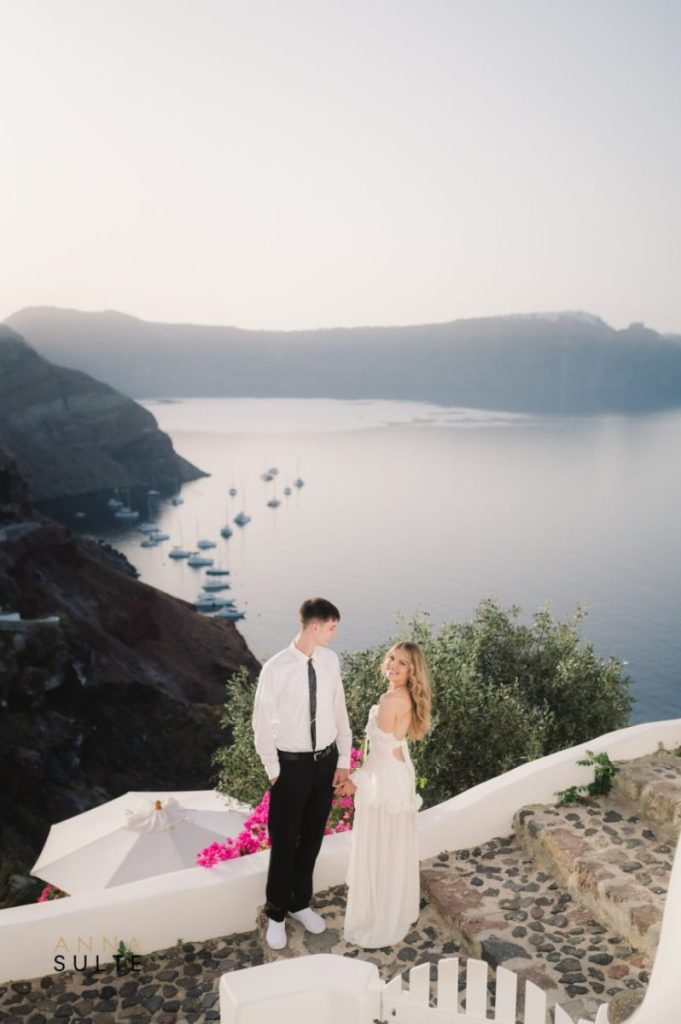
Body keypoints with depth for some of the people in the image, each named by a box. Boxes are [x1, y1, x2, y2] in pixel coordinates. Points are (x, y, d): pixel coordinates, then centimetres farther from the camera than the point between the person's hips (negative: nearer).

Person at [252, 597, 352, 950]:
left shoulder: (331, 660, -5)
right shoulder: (276, 668, -20)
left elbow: (339, 710, 4)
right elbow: (261, 723, -12)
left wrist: (344, 759, 5)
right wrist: (273, 770, -8)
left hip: (326, 760, 5)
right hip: (292, 763, -4)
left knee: (312, 838, 19)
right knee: (284, 842, 9)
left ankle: (301, 904, 40)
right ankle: (276, 914, 31)